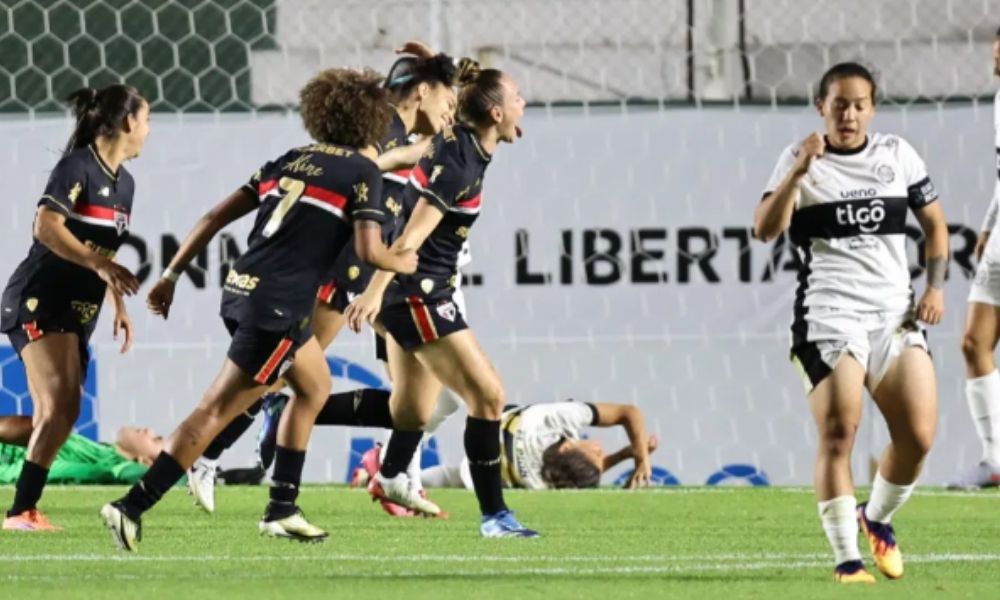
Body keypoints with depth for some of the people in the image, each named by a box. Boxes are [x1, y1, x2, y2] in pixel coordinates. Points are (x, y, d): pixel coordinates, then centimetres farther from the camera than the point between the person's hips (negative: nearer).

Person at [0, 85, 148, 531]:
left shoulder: (123, 182, 14)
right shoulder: (78, 166, -12)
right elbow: (46, 227, -25)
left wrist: (119, 306, 24)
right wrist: (101, 265, -31)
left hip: (76, 310, 9)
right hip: (39, 301, -9)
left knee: (62, 414, 5)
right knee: (60, 406, -18)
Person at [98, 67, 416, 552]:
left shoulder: (292, 160, 17)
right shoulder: (363, 172, -1)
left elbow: (217, 217, 14)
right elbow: (369, 250, -12)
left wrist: (171, 276, 18)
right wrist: (402, 263, 10)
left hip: (241, 291, 8)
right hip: (276, 307, -8)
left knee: (315, 386, 25)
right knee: (216, 412, -8)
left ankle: (282, 510, 25)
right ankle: (132, 507, -15)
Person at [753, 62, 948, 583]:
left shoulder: (897, 155, 11)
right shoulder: (801, 160, 1)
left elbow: (935, 224, 19)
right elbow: (765, 230, -12)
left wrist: (936, 286, 6)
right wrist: (797, 173, -23)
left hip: (895, 314, 3)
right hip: (829, 318, -3)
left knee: (918, 436, -6)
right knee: (837, 435, -13)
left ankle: (877, 519, 22)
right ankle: (846, 559, -7)